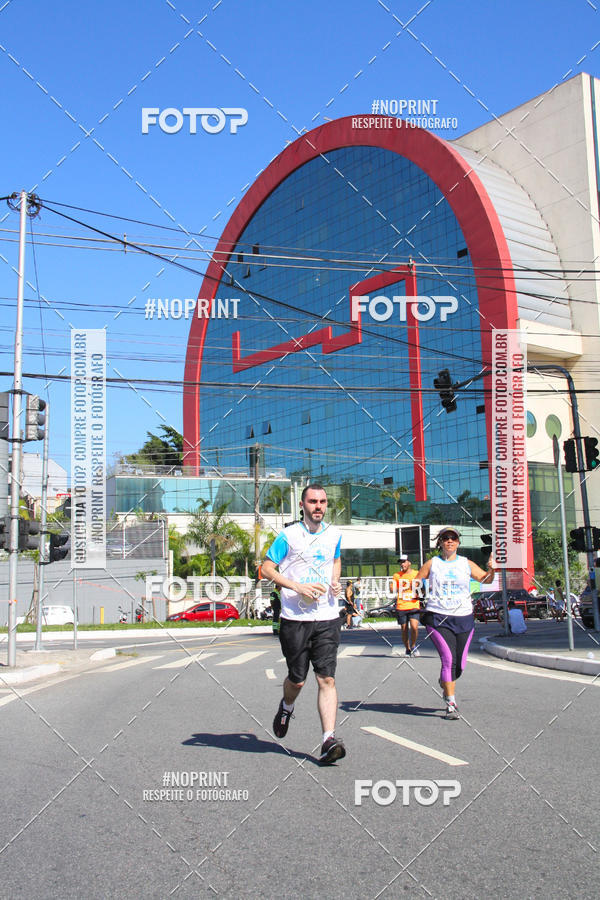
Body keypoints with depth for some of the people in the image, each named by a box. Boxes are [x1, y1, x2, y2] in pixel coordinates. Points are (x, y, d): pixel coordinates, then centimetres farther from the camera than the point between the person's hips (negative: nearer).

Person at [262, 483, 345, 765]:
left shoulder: (334, 534, 10)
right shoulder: (288, 535, -4)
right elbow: (266, 568, -3)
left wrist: (335, 582, 9)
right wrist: (297, 586, -16)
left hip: (327, 618, 2)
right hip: (295, 618, -2)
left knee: (327, 679, -7)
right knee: (297, 679, 8)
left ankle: (329, 740, -8)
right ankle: (286, 707, 41)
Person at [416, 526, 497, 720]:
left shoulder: (467, 564, 10)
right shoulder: (432, 564, 6)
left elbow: (485, 579, 5)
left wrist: (491, 570, -15)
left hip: (464, 618, 3)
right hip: (438, 617, -3)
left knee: (460, 664, 6)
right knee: (448, 659, -14)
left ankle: (446, 684, 38)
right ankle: (451, 704, -5)